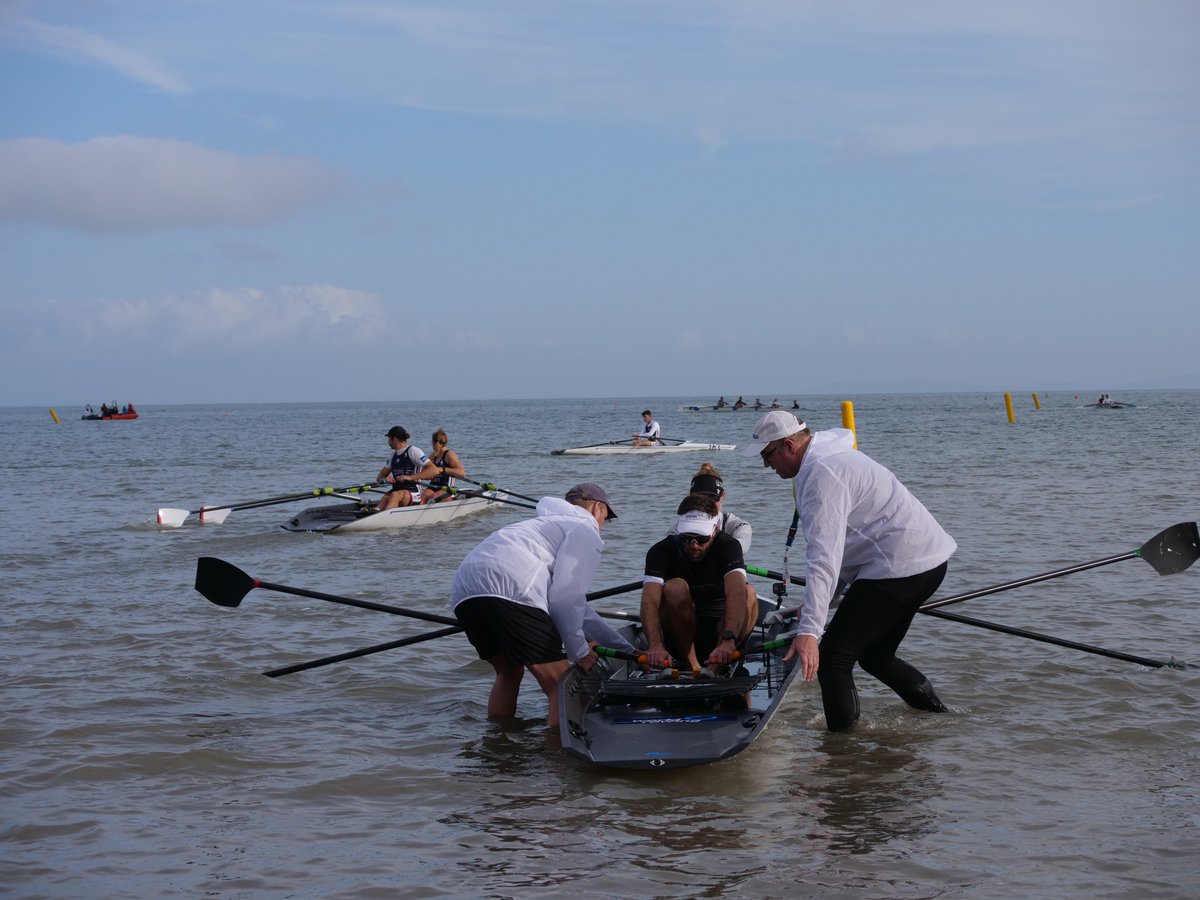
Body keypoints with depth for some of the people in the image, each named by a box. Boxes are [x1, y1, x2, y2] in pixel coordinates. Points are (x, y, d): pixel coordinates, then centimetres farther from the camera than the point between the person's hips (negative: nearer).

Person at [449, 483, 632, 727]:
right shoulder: (585, 529, 15)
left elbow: (576, 606, 45)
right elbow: (564, 597, 0)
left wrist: (624, 647, 47)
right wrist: (579, 650, 11)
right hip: (511, 591, -9)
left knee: (509, 672, 31)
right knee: (560, 686, -3)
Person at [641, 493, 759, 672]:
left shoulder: (728, 546, -13)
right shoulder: (662, 551, -12)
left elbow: (736, 594, -32)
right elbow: (650, 602, -28)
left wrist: (728, 640, -51)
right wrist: (656, 645, -48)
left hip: (719, 634, 0)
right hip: (680, 639, 0)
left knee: (748, 593, -25)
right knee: (675, 587, -27)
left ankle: (716, 666, -26)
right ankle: (691, 665, -23)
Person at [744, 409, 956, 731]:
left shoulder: (822, 474, -18)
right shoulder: (828, 456, 17)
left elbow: (824, 557, -29)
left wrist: (809, 630, -34)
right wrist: (816, 602, 26)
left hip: (900, 568, -11)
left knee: (832, 657, -10)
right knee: (876, 656, 23)